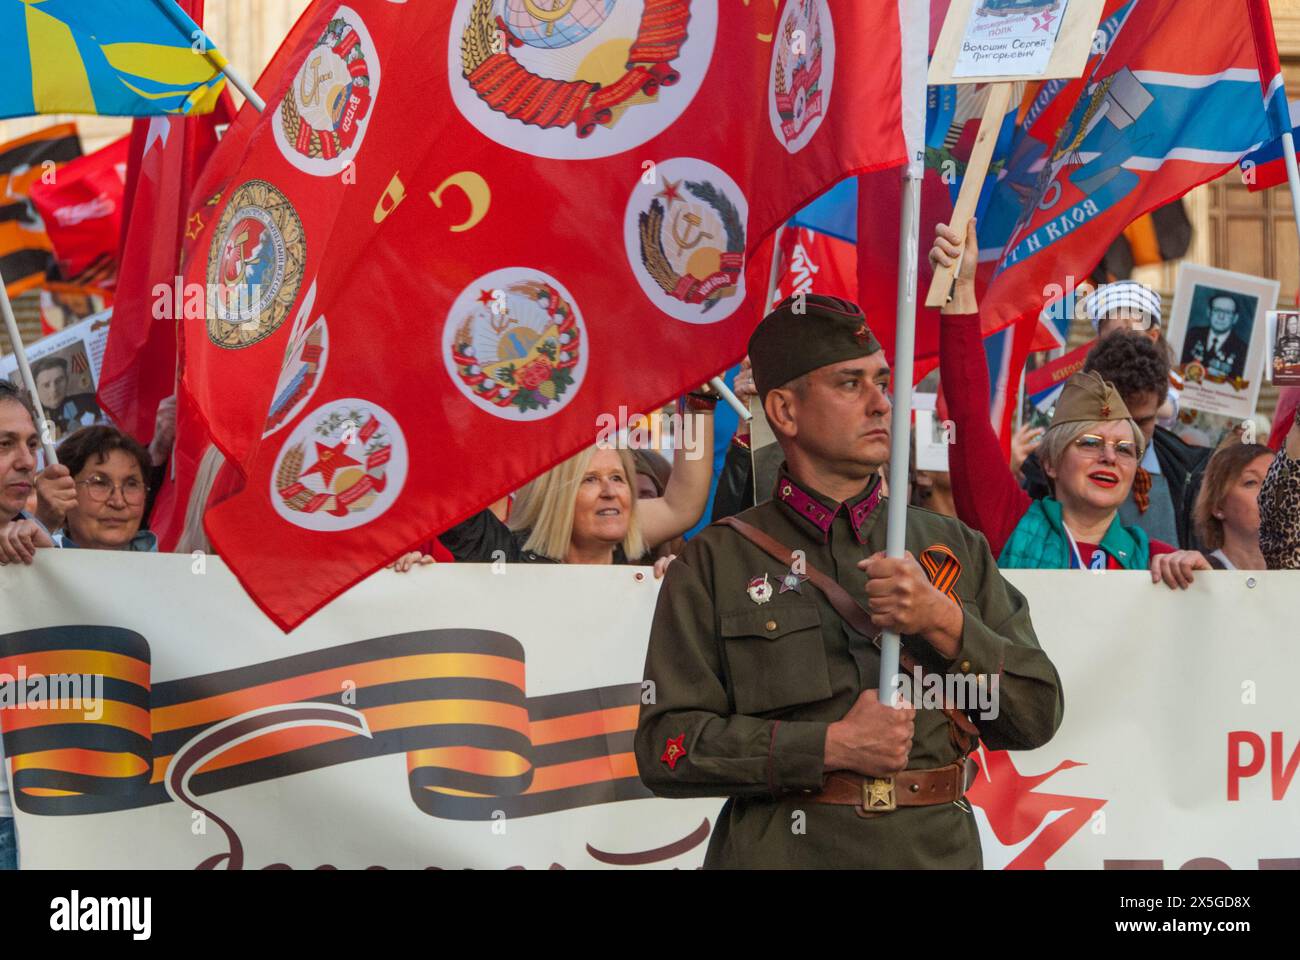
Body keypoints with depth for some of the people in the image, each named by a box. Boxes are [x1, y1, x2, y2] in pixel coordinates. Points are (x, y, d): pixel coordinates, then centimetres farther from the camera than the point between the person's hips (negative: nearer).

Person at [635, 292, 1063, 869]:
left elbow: (1035, 718, 4)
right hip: (782, 853, -2)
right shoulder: (716, 562, 1)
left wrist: (943, 622, -10)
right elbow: (666, 746, -6)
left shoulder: (954, 547, 10)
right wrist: (831, 746, -13)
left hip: (941, 850, 2)